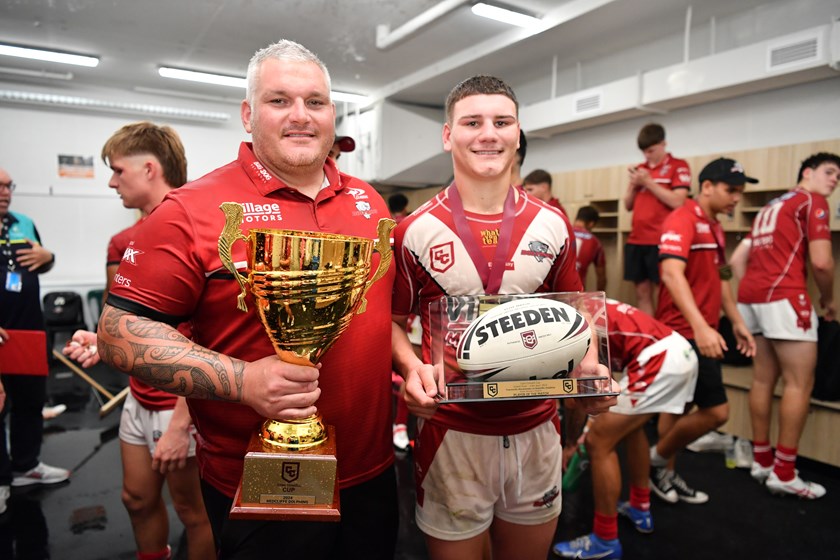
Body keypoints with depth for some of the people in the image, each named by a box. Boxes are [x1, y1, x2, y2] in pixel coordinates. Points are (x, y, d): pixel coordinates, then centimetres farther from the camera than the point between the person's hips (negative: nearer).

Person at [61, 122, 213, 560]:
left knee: (191, 511, 10)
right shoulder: (122, 243, 8)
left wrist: (182, 422, -21)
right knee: (138, 498, 22)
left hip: (183, 404, -8)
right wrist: (99, 340, -2)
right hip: (139, 398, 8)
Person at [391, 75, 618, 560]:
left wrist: (590, 368, -7)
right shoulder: (416, 232, -7)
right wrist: (413, 369, -17)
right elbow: (395, 321, 1)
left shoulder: (552, 226, 0)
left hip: (537, 427, 3)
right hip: (451, 432, -2)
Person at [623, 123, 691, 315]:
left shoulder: (678, 166, 0)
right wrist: (633, 185, -1)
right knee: (642, 293, 7)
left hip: (661, 241, -6)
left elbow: (677, 202, -14)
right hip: (636, 241, 6)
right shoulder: (641, 169, 16)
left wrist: (648, 181, -12)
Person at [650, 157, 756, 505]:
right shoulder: (682, 220, -16)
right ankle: (657, 459, 12)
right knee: (716, 410, -7)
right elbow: (672, 273, -30)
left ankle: (665, 475, 27)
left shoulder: (714, 227, 14)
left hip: (700, 333, 9)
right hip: (684, 333, -9)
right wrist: (700, 325, -40)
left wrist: (737, 322, 20)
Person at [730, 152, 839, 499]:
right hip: (784, 297, -8)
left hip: (750, 296, 8)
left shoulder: (770, 207, 27)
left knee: (764, 379, 13)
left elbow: (737, 258, 22)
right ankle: (784, 473, 1)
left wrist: (753, 292, 21)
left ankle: (761, 460, 20)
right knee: (799, 383, -2)